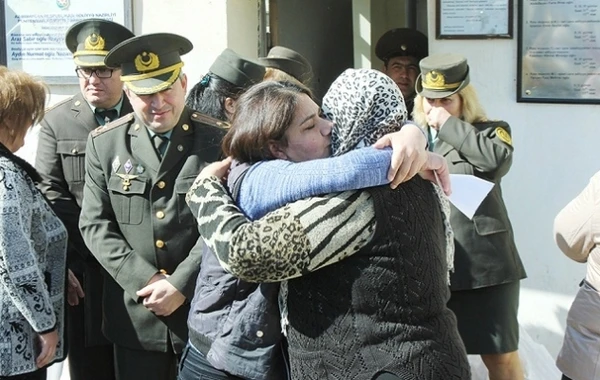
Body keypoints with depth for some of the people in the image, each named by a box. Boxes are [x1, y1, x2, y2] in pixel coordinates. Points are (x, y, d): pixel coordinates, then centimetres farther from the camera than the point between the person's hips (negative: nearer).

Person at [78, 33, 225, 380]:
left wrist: (180, 285, -14)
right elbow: (95, 224, 0)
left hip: (203, 310, -1)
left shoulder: (219, 141, -4)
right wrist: (145, 281, -11)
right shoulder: (104, 143, 2)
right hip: (135, 315, 2)